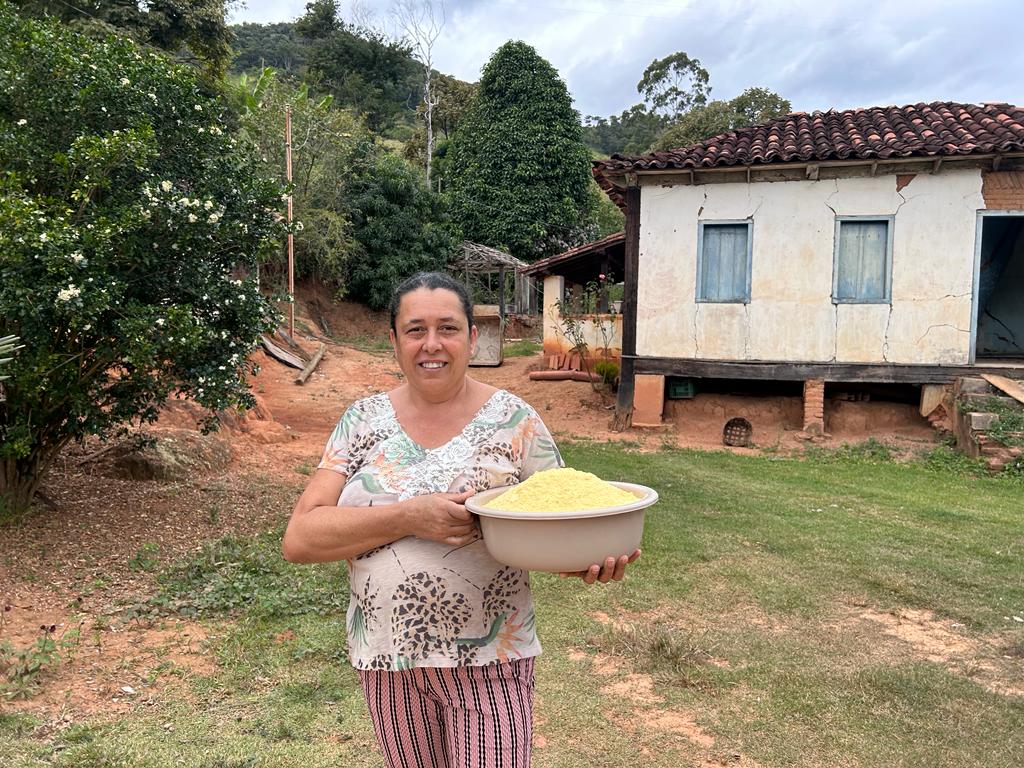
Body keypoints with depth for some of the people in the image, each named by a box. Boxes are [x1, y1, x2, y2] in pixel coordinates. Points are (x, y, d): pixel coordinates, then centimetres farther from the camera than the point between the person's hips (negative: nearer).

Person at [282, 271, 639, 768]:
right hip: (387, 657, 3)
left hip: (489, 658, -2)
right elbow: (299, 538, -9)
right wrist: (408, 517, -23)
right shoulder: (364, 420, -2)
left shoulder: (513, 419, -6)